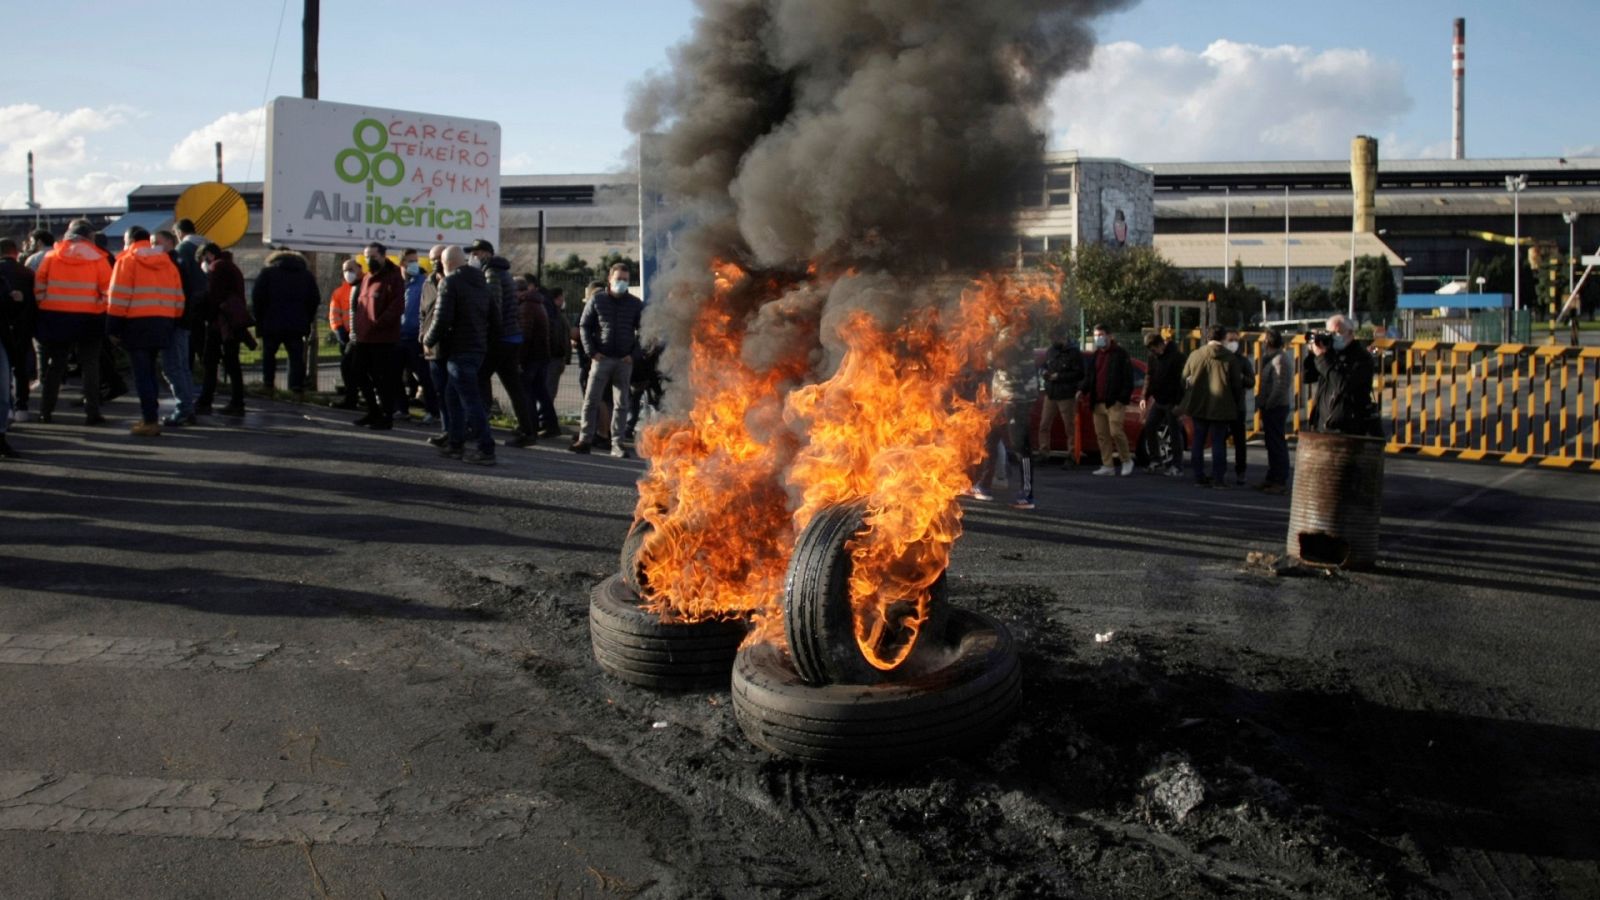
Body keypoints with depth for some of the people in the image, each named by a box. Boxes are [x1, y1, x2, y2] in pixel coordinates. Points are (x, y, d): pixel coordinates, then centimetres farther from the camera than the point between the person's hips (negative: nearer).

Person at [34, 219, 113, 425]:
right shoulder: (97, 258, -5)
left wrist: (44, 305, 8)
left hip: (55, 316, 2)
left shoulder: (51, 256, 2)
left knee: (55, 364, 13)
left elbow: (39, 285, 0)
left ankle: (46, 410, 15)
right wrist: (101, 307, 2)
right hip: (88, 317, -2)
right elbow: (108, 288, -9)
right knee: (90, 364, 5)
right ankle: (92, 412, 0)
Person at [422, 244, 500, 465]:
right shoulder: (481, 283, 14)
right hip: (477, 348, 8)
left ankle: (486, 450, -9)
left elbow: (442, 319, -18)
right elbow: (495, 320, 14)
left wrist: (428, 340, -3)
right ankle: (455, 443, 21)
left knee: (470, 400, -7)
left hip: (459, 350, -8)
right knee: (453, 395, 19)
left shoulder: (450, 283, -11)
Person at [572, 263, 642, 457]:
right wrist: (591, 352, -4)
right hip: (601, 358, -1)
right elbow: (584, 326, 6)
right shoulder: (597, 300, 4)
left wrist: (634, 354, -3)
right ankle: (585, 439, 1)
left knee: (621, 404, 2)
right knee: (591, 399, -4)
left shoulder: (635, 304, 6)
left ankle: (617, 444, 6)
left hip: (624, 361, 1)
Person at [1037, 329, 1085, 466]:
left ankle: (1071, 456, 5)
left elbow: (1079, 374, -14)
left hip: (1067, 396, -6)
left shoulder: (1074, 353, -7)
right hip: (1050, 394, 6)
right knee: (1044, 424, 4)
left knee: (1070, 427, -1)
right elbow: (1043, 367, 23)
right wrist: (1043, 372, -1)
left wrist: (1059, 376, -18)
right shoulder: (1051, 351, 12)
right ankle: (1043, 452, 13)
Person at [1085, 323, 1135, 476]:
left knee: (1116, 432, -14)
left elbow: (1128, 378, -7)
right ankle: (1108, 466, 11)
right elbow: (1090, 377, 23)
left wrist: (1123, 399, -14)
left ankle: (1126, 460, 5)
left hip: (1114, 402, -7)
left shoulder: (1120, 354, -3)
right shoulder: (1096, 355, 19)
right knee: (1101, 435, 5)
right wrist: (1083, 390, 4)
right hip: (1098, 402, 7)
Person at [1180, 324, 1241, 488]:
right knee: (1219, 443, 4)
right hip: (1221, 407, -2)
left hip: (1199, 405, 2)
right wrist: (1234, 405, 10)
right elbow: (1236, 384, -4)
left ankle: (1199, 476, 11)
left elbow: (1185, 378, 5)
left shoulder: (1195, 355, -3)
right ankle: (1218, 478, 2)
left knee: (1198, 442, 10)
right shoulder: (1229, 358, -7)